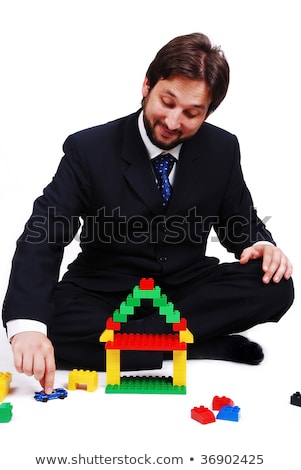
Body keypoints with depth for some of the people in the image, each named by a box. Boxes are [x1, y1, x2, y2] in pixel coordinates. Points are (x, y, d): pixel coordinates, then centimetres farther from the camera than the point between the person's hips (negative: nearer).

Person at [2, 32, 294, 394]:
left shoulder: (222, 150, -3)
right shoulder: (89, 149, -12)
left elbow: (239, 221, 9)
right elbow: (43, 236, -20)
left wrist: (261, 244, -18)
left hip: (187, 289, 3)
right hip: (104, 294, -2)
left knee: (274, 286, -22)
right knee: (47, 322, -32)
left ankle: (120, 337, -20)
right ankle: (210, 346, -23)